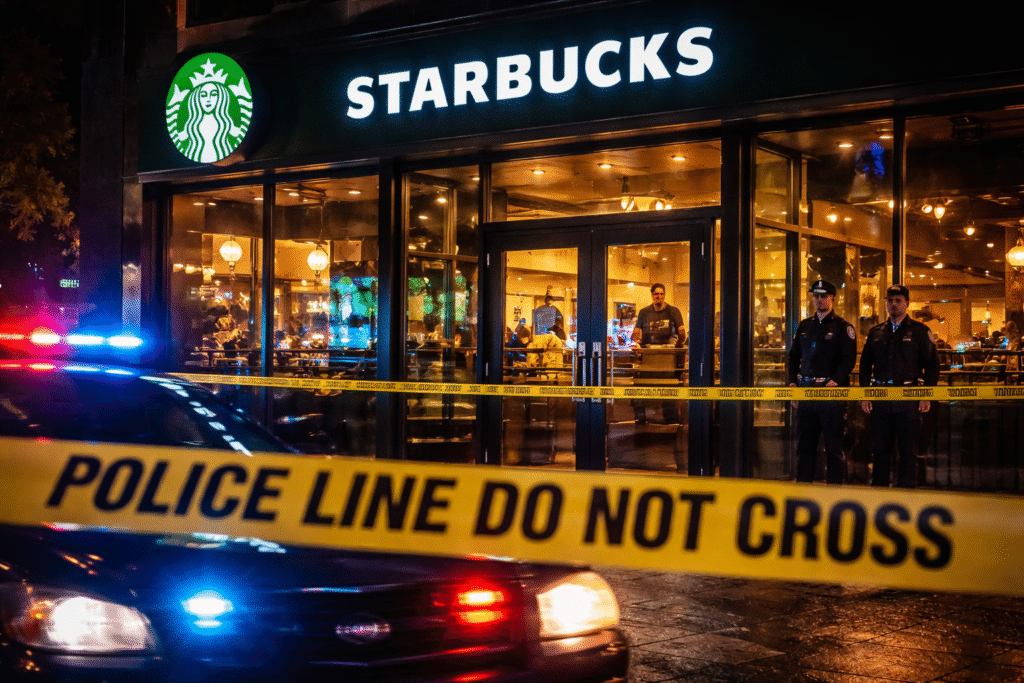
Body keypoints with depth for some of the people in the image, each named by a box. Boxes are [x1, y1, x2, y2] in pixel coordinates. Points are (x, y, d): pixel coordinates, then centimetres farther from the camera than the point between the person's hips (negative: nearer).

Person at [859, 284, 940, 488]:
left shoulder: (919, 331, 4)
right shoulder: (875, 332, 13)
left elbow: (932, 364, 2)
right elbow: (865, 364, 16)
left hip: (908, 398, -3)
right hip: (880, 398, 3)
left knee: (908, 449, 0)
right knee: (880, 449, 6)